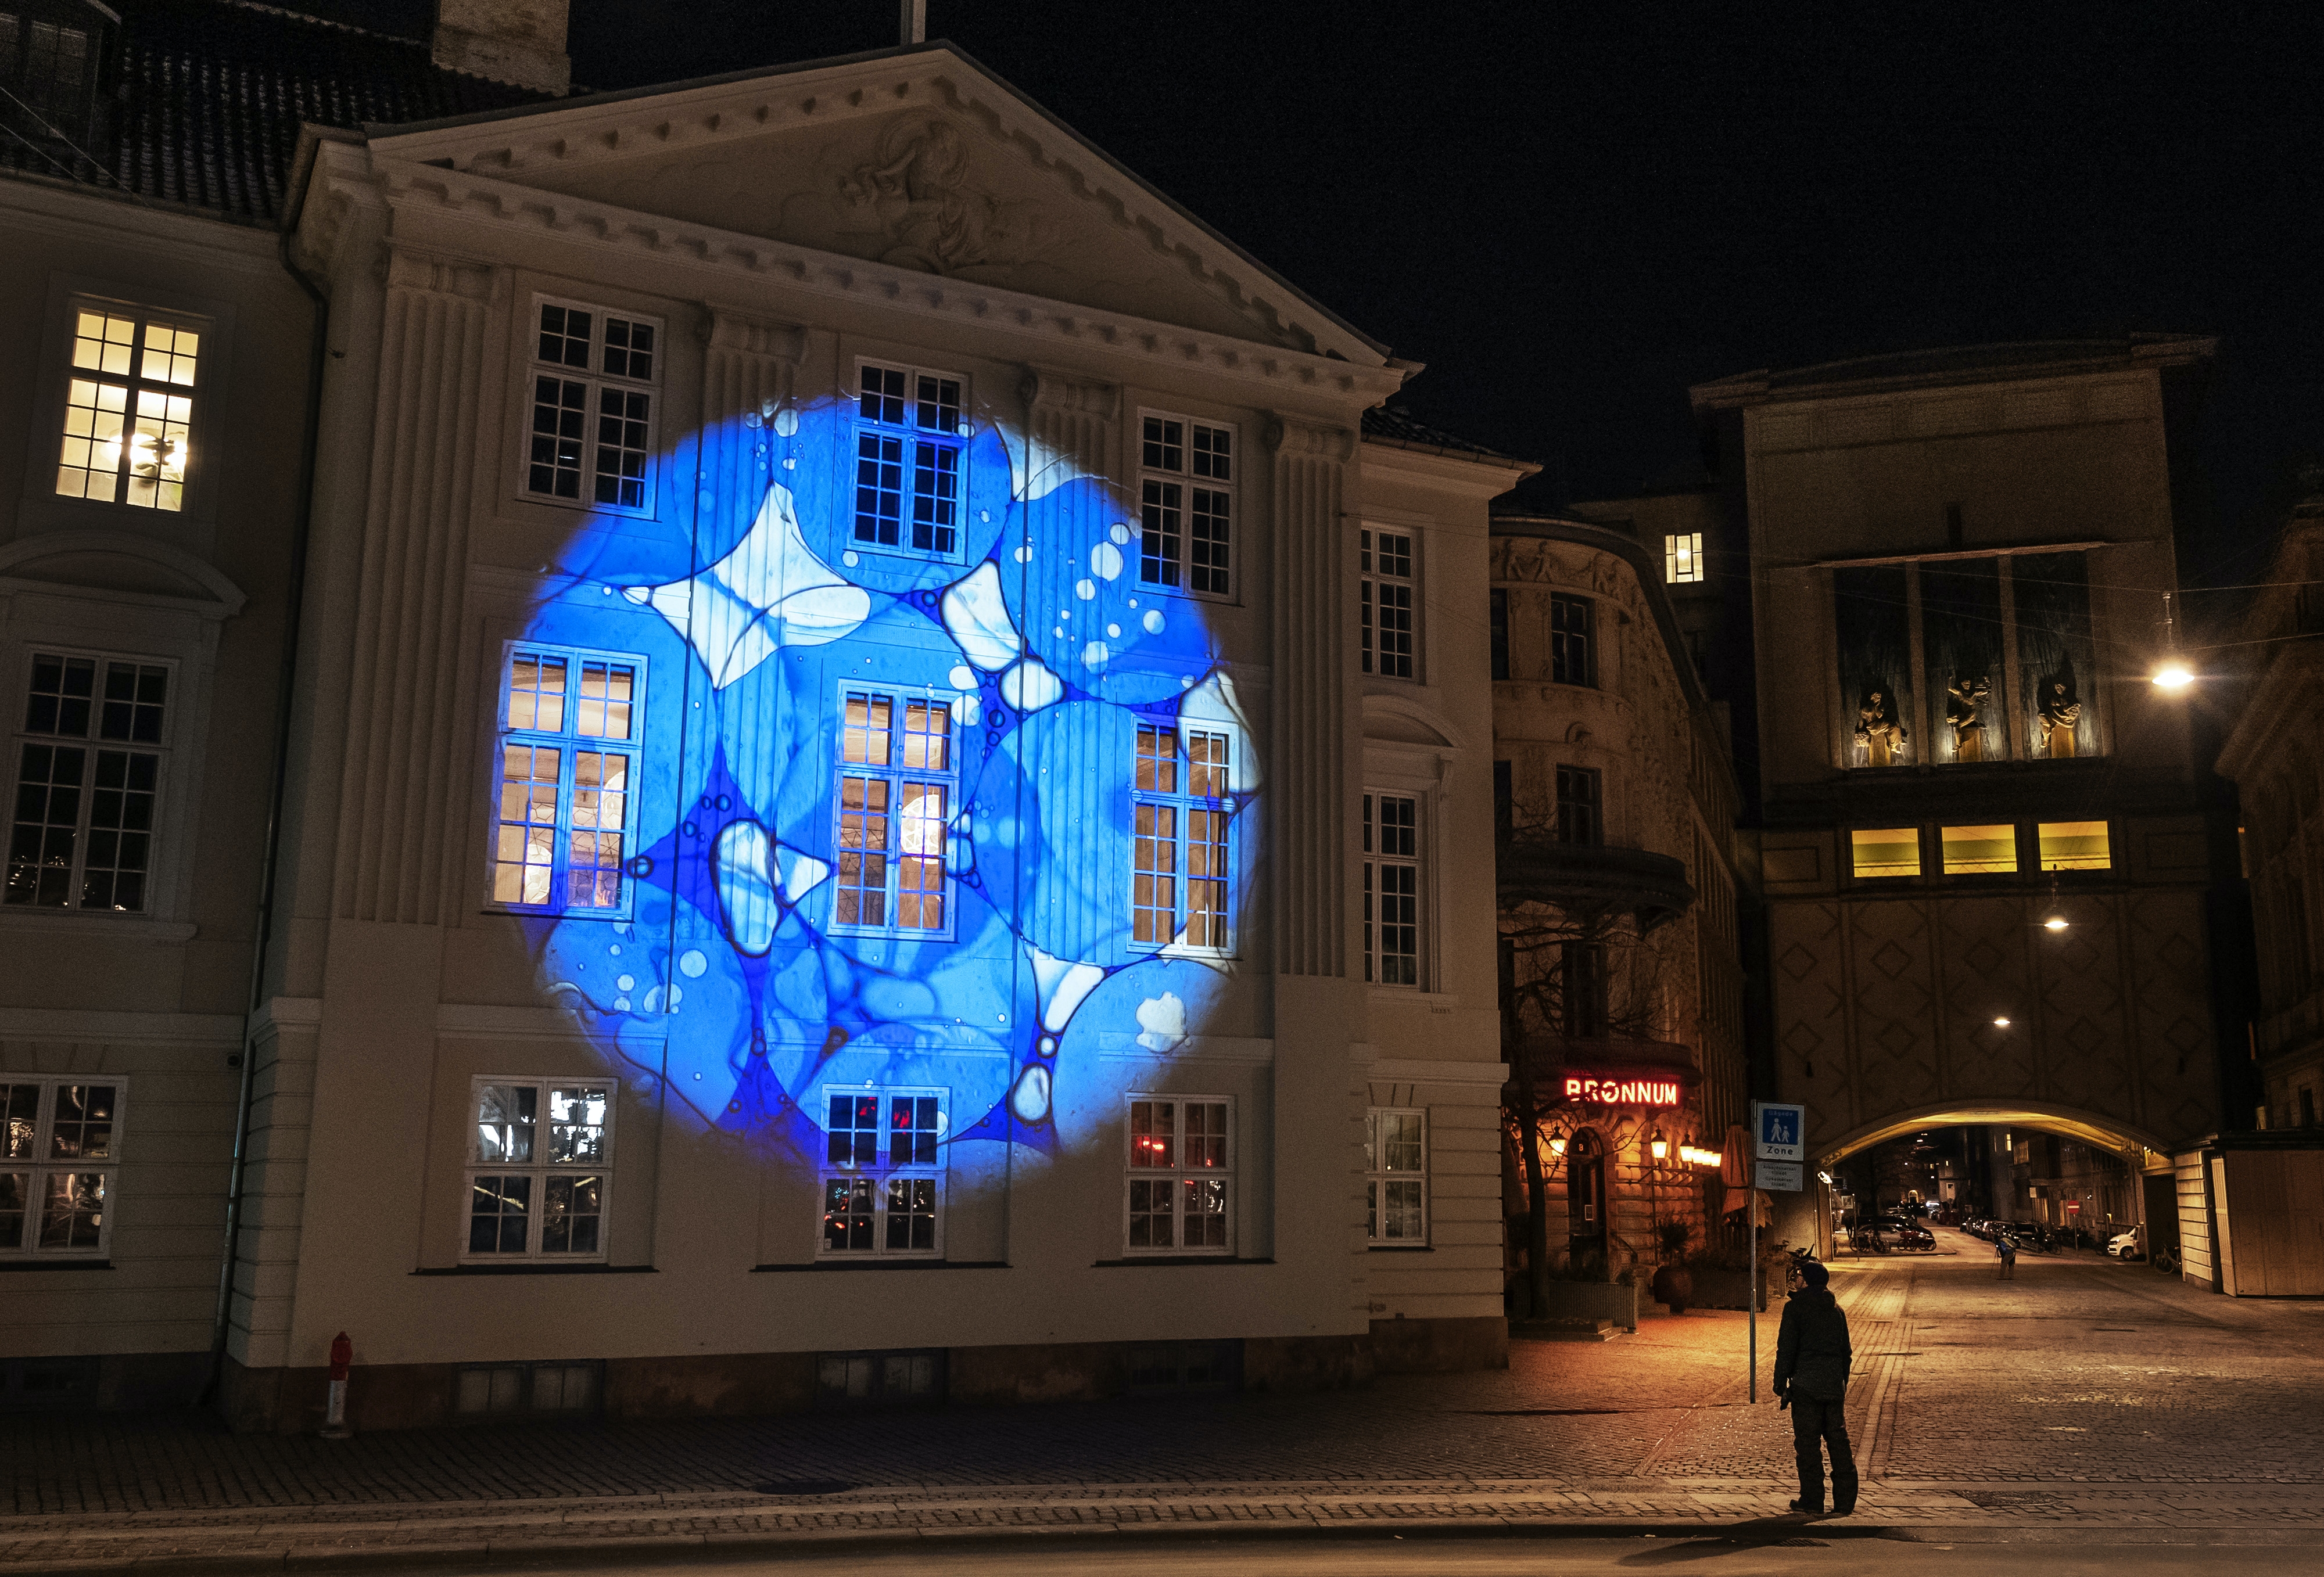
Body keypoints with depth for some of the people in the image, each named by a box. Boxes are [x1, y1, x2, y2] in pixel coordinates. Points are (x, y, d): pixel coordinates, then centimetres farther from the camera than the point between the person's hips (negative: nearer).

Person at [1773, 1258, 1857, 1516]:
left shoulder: (1795, 1307, -5)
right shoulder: (1836, 1309, 12)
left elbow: (1786, 1349, -9)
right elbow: (1846, 1351, 17)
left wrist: (1780, 1385, -3)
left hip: (1806, 1385, -5)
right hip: (1834, 1386, 5)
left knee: (1808, 1444, 1)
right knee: (1839, 1442, 9)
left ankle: (1812, 1502, 3)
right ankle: (1844, 1502, 10)